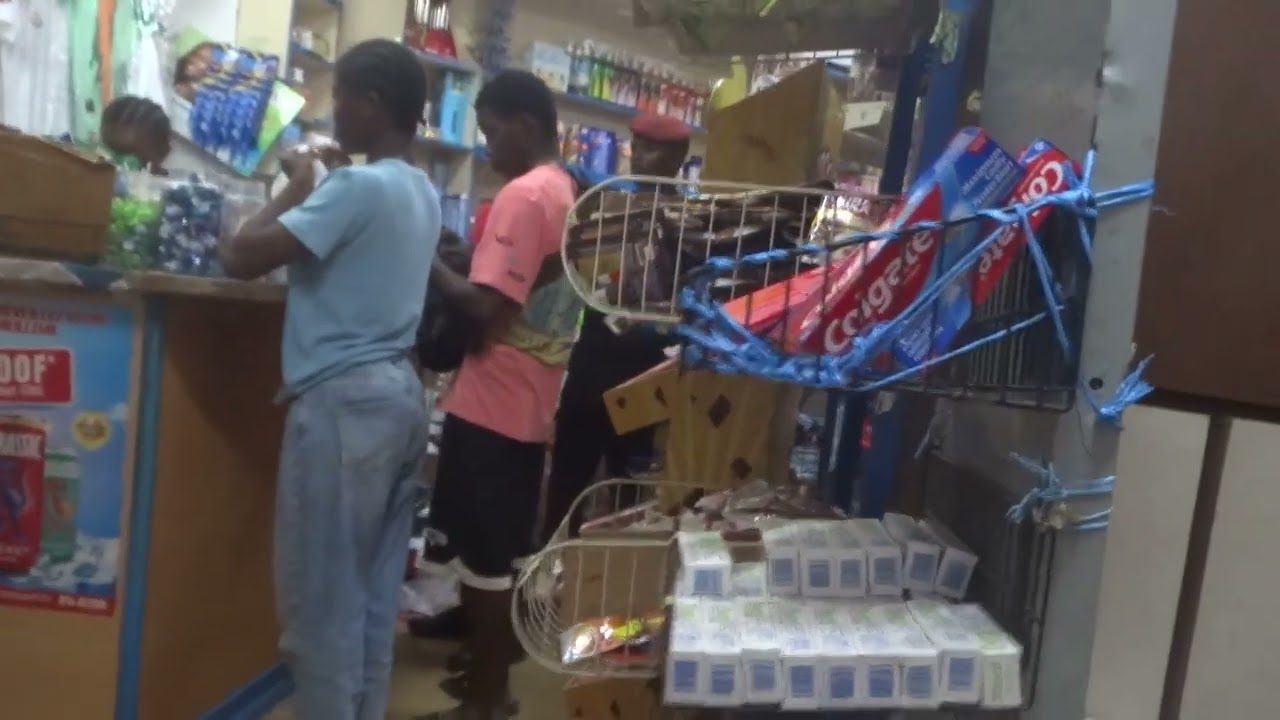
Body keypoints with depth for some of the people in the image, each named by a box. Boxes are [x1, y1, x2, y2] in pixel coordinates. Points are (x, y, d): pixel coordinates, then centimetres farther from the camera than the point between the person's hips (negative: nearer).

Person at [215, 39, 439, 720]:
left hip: (344, 400, -9)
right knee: (374, 593, 14)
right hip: (399, 392, 9)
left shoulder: (357, 185, -14)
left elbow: (241, 259, -15)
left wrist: (296, 186, -2)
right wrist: (314, 191, 17)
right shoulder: (422, 192, 14)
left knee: (319, 600, 2)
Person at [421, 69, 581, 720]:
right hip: (529, 405, 9)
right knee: (503, 554, 17)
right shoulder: (565, 195, 14)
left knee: (479, 558, 2)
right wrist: (461, 269, 12)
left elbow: (486, 308, -22)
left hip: (491, 404, -9)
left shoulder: (523, 195, -15)